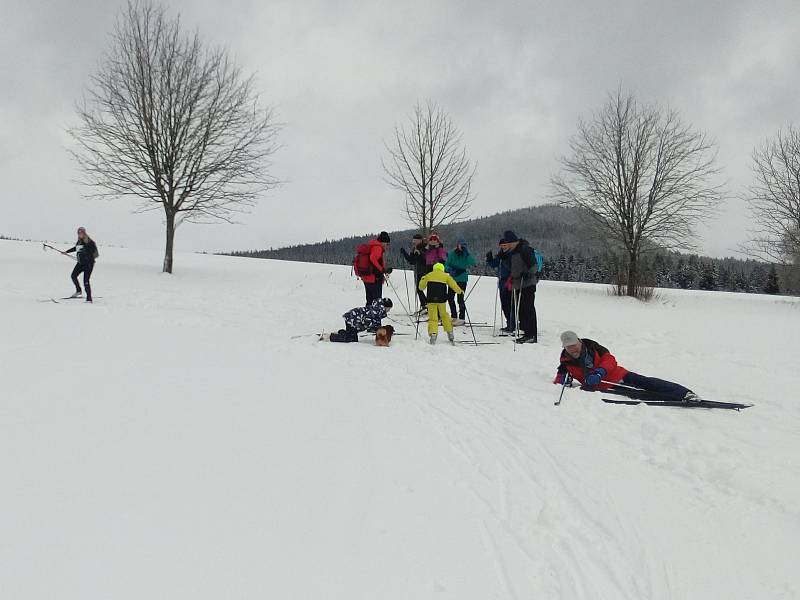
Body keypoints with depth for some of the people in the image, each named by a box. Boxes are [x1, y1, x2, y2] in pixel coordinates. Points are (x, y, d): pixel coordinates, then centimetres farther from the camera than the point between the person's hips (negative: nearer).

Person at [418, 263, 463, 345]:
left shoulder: (428, 276, 13)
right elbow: (453, 285, 5)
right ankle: (450, 333, 20)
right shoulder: (446, 276, 11)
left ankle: (433, 334, -19)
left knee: (433, 318, 0)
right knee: (444, 316, 19)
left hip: (431, 300, 0)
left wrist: (422, 279, 39)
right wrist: (459, 291, 21)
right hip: (441, 300, 0)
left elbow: (421, 287, 20)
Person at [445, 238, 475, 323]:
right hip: (453, 279, 4)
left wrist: (467, 253, -25)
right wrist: (450, 270, -18)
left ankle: (461, 318, 2)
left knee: (460, 298, -8)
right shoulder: (452, 253, 1)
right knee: (450, 297, 10)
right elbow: (446, 265, 1)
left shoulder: (466, 254, -3)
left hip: (462, 279, -4)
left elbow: (472, 263, -19)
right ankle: (454, 316, 26)